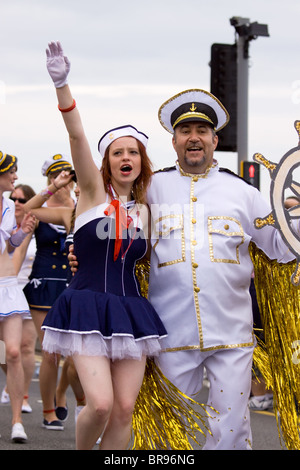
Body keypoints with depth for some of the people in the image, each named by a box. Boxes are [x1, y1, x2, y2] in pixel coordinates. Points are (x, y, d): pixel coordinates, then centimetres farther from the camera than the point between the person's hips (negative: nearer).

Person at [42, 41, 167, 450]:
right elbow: (77, 137, -16)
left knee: (125, 408, -2)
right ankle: (81, 449, 12)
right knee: (100, 403, -17)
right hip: (88, 305, -5)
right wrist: (61, 85, -30)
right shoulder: (94, 191, 1)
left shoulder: (144, 211, 13)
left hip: (131, 309, 5)